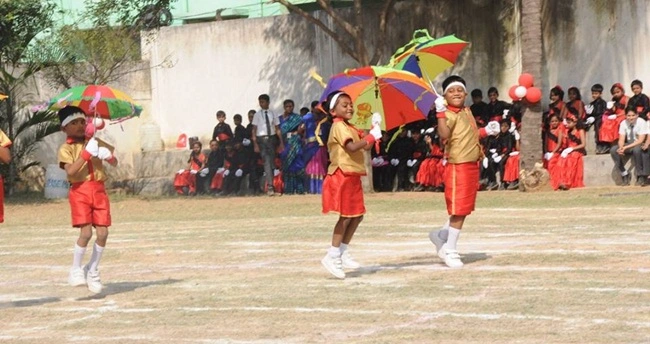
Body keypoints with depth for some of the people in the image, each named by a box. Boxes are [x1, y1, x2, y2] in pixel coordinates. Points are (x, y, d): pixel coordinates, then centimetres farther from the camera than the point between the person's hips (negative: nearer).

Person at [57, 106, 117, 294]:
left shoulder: (94, 142, 14)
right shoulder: (66, 148, -1)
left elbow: (114, 163, 10)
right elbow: (71, 170, -18)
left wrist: (108, 156, -12)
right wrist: (86, 153, -23)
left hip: (98, 190, 4)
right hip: (80, 191, -4)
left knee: (102, 233, -1)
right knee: (86, 232, -14)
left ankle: (92, 270, 15)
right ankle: (76, 270, 3)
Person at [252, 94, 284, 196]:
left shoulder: (272, 114, 5)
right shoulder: (257, 115, 0)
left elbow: (277, 129, 7)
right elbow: (254, 130, -1)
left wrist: (281, 142, 2)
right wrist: (255, 144, -8)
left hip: (272, 138, 2)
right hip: (262, 139, -2)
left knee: (271, 162, 5)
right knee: (267, 161, -12)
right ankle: (270, 186, -15)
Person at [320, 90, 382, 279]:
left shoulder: (349, 128, 18)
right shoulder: (339, 127, -13)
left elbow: (366, 146, 13)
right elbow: (352, 147, -27)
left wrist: (374, 128, 5)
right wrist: (371, 136, -24)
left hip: (352, 177, 10)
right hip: (342, 176, -10)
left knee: (357, 215, 12)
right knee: (346, 216, -9)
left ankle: (343, 253, 19)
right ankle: (332, 256, -6)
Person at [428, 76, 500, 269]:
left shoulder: (467, 112, 13)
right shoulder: (449, 115, -15)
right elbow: (444, 134, -33)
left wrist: (486, 131, 14)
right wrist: (441, 113, -38)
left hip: (472, 165, 9)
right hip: (458, 166, -9)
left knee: (464, 208, 16)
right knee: (459, 209, -4)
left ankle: (442, 235, 30)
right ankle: (450, 250, 5)